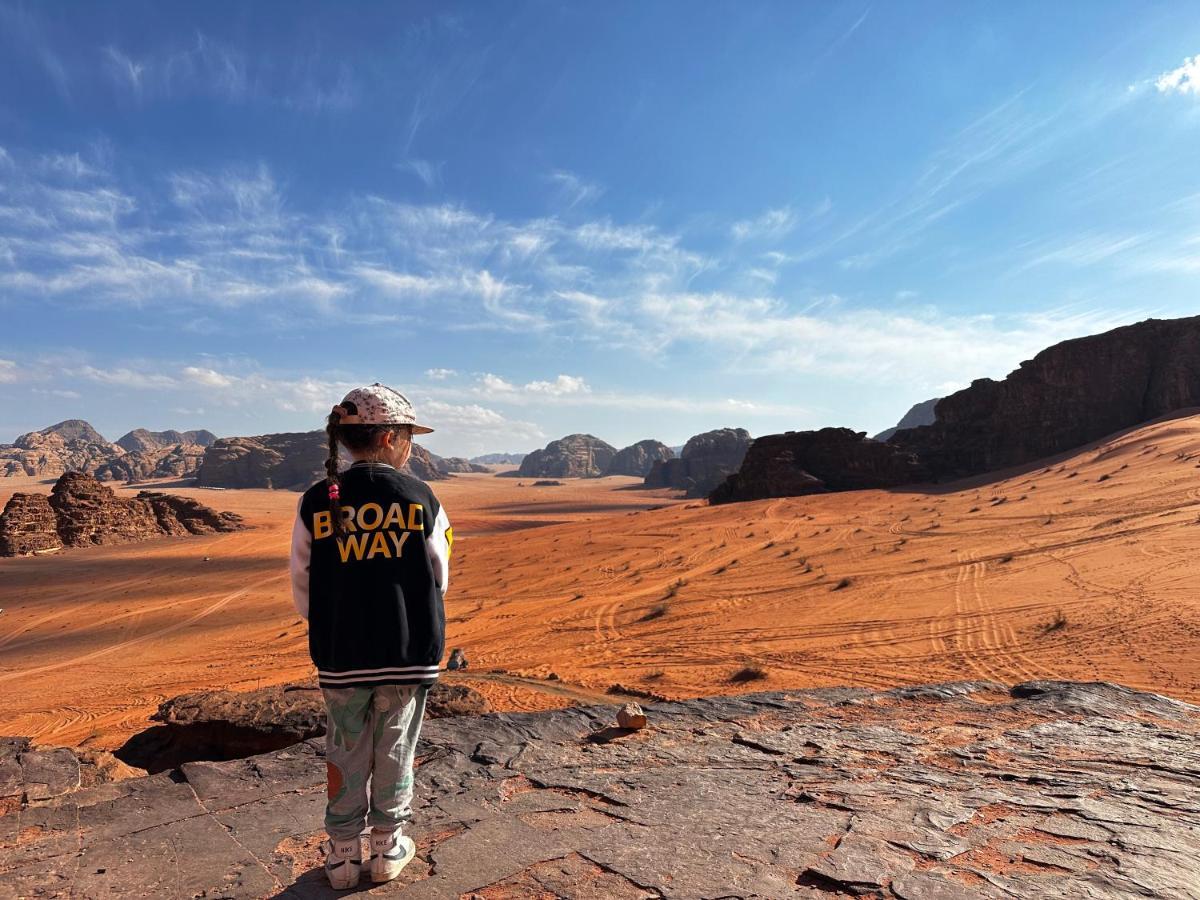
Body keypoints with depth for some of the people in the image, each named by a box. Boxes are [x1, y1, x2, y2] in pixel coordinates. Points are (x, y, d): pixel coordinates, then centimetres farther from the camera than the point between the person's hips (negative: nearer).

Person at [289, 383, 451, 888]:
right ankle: (386, 850, 32)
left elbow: (303, 594, -1)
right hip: (409, 655, -1)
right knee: (395, 751, 16)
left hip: (340, 658, 1)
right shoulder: (421, 499, -10)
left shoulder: (316, 502, -6)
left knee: (346, 753, 18)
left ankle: (343, 855, 33)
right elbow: (438, 581, -3)